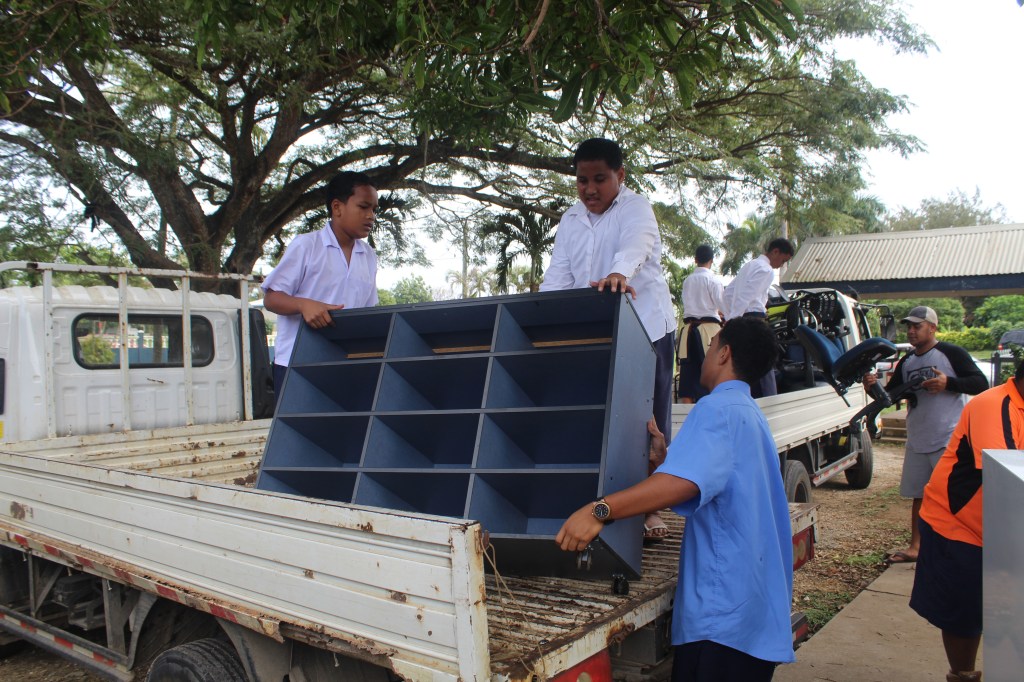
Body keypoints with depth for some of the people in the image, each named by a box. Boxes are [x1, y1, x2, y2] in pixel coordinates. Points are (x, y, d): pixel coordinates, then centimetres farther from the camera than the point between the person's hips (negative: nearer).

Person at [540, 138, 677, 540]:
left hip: (646, 327, -4)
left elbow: (635, 243, -29)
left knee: (648, 418, 0)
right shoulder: (571, 221, 11)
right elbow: (558, 273, 4)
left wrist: (618, 274, -51)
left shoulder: (635, 209, -6)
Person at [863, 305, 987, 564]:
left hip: (950, 439, -7)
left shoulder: (951, 353, -6)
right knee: (919, 496, 13)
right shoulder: (906, 363, 14)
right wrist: (874, 387, -5)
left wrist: (948, 383, -23)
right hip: (917, 441, 7)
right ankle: (915, 548, 23)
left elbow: (981, 383, -10)